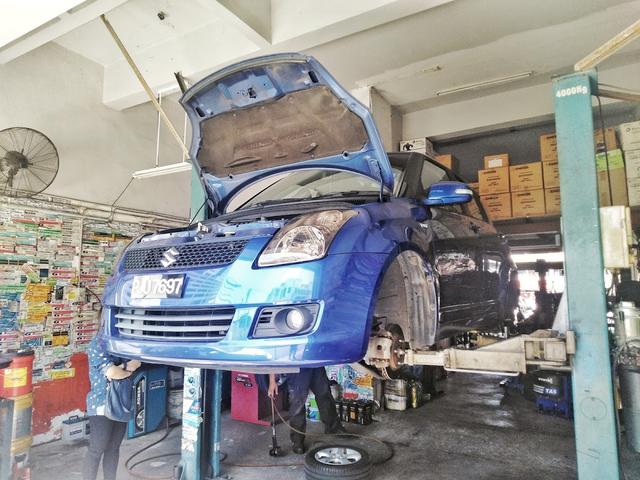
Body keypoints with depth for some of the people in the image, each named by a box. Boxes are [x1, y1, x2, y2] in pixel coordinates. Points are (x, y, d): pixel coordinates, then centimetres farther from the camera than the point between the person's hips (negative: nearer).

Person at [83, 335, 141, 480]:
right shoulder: (98, 344, -12)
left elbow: (137, 362, -1)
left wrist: (122, 367, -19)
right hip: (102, 405, -6)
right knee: (96, 450, 0)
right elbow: (111, 372, -22)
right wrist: (128, 371, -4)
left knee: (114, 448, 13)